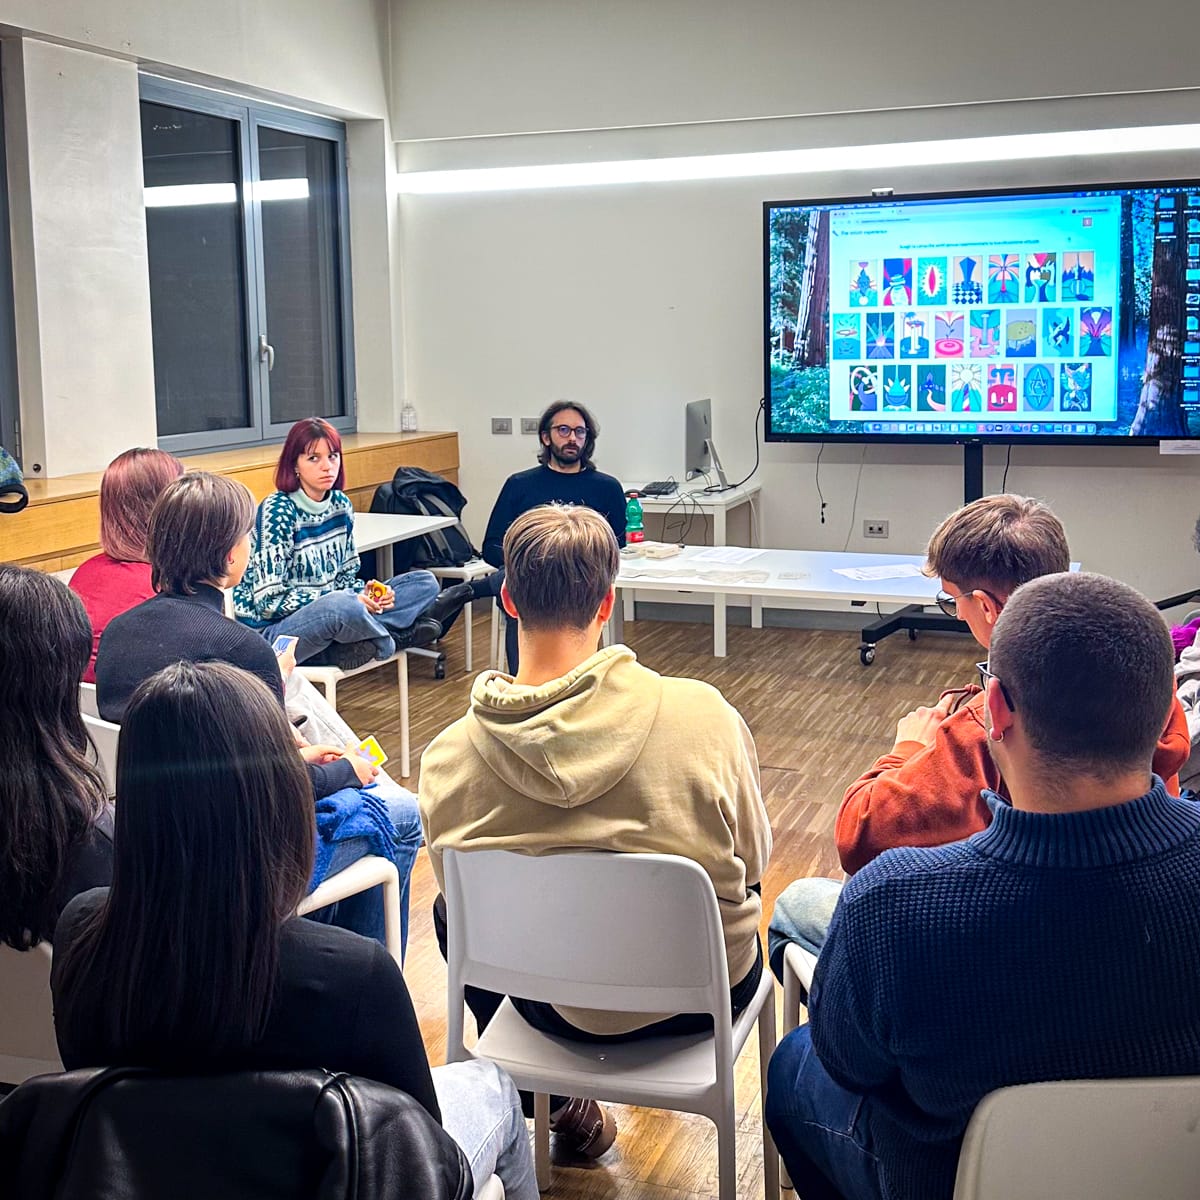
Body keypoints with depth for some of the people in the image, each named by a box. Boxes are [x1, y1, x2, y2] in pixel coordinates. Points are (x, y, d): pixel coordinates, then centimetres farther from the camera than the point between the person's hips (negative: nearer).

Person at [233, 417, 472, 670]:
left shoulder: (340, 504, 5)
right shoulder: (278, 511, -16)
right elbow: (269, 602, -20)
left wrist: (365, 593, -10)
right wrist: (349, 600, -22)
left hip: (326, 616, 8)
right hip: (270, 630, -8)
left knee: (424, 582, 3)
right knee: (341, 606, -40)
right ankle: (396, 635, -10)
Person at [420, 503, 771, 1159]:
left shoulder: (448, 756, -20)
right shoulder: (703, 713, -24)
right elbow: (754, 857, -7)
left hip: (564, 1006, 0)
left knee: (451, 910, 30)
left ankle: (557, 1100, 39)